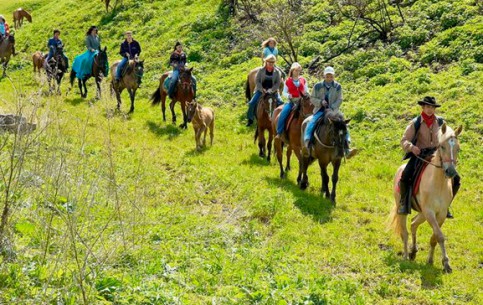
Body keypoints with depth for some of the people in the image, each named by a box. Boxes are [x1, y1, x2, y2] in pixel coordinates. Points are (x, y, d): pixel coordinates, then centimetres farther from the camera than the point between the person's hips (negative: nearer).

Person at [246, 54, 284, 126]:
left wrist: (271, 90, -19)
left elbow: (278, 83, -3)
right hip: (261, 90, 0)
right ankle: (250, 119, 2)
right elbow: (257, 81, -3)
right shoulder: (261, 70, -1)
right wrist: (262, 90, -15)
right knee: (252, 103, -14)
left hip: (272, 91, 0)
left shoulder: (277, 72, 1)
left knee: (280, 103, -17)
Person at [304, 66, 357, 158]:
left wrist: (332, 108, -17)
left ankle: (346, 149, -22)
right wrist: (321, 102, -16)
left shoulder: (338, 86, 2)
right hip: (320, 110, 0)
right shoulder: (318, 86, 0)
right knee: (310, 125, -24)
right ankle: (307, 146, -27)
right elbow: (313, 99, 3)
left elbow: (339, 100, -2)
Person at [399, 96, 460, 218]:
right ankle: (404, 202, -2)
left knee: (456, 179, -8)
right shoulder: (415, 123, -2)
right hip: (419, 155, -3)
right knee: (405, 177, -28)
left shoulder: (440, 122, 8)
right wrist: (412, 147, -27)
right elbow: (404, 141, -5)